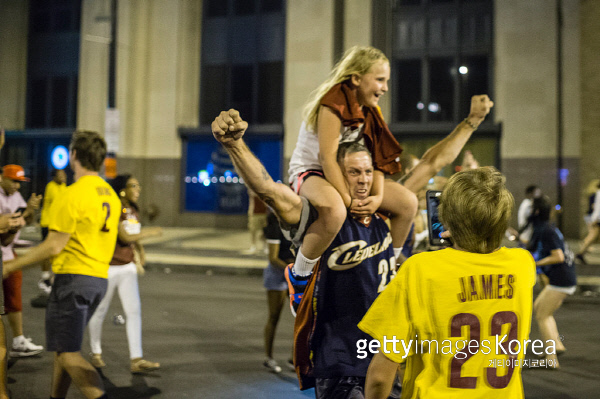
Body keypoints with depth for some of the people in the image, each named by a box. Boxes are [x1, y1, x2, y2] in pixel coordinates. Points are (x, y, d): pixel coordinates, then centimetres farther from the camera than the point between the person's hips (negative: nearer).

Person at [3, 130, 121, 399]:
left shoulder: (75, 193, -14)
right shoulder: (110, 194, 11)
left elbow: (54, 246, -16)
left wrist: (10, 266, -9)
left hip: (73, 277, -9)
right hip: (99, 278, 9)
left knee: (68, 354, -5)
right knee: (63, 348, 19)